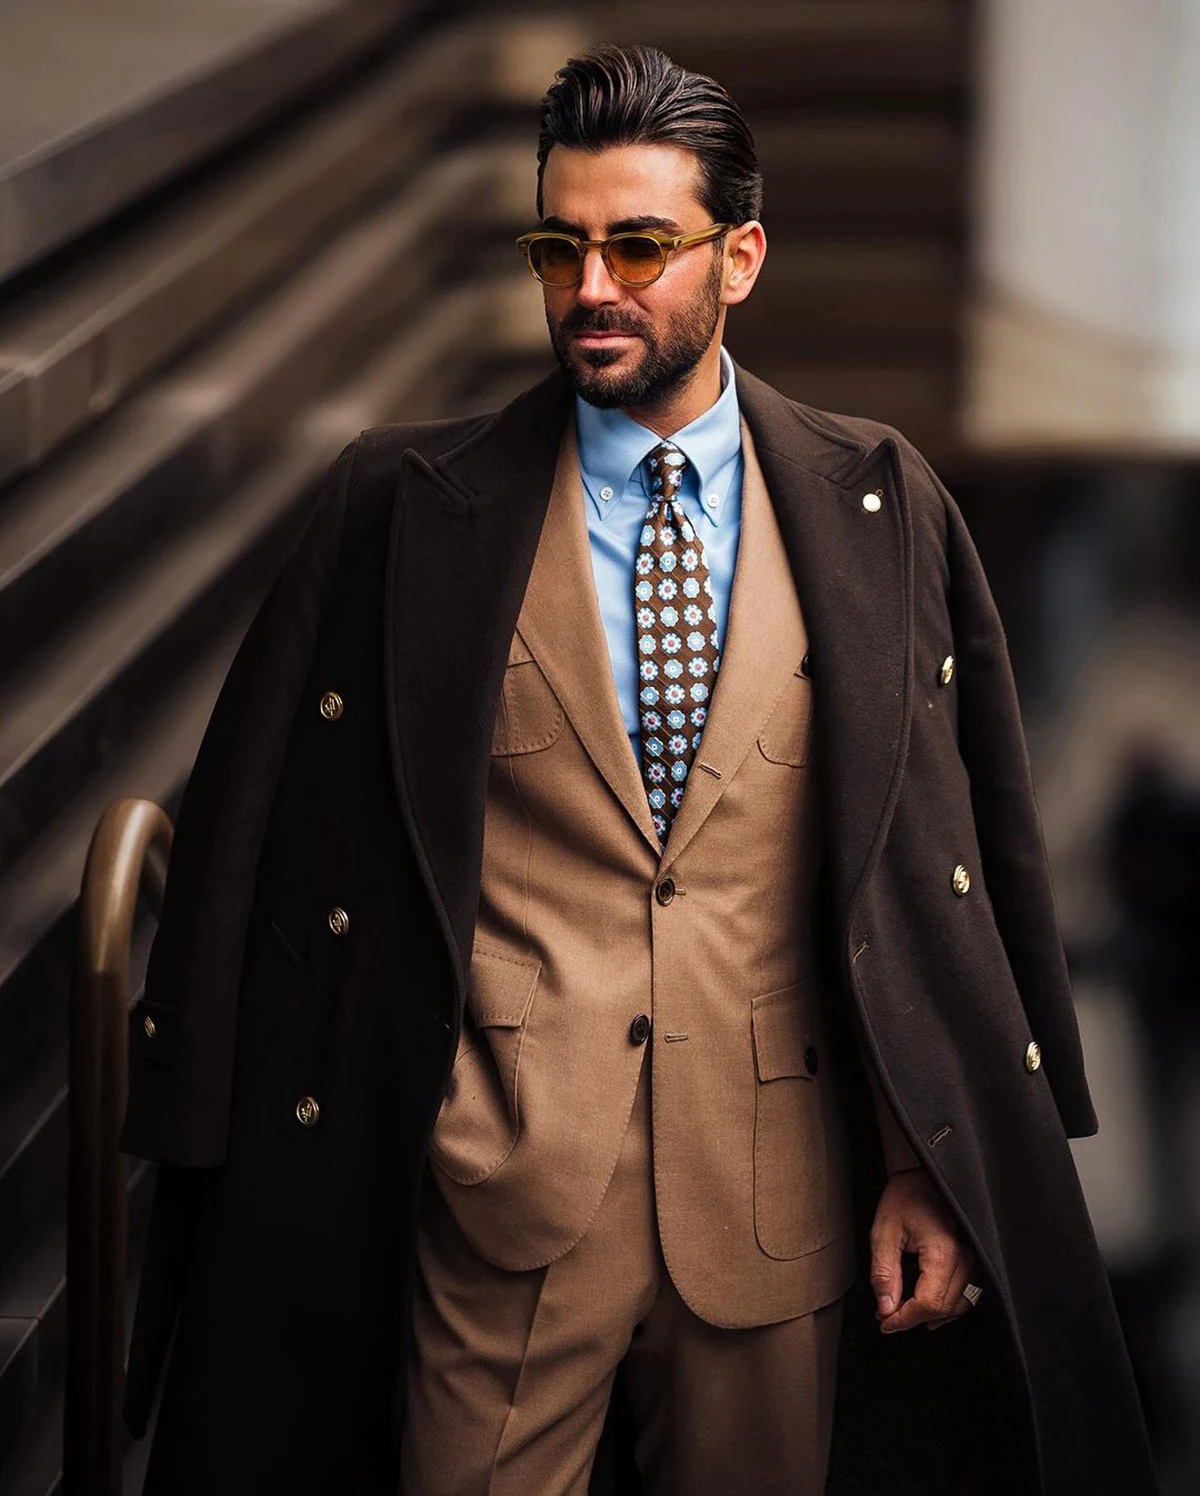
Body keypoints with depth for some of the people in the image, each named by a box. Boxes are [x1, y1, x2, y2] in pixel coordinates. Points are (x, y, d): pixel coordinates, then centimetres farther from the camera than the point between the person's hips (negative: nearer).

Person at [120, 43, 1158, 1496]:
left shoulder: (877, 508, 2)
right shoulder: (409, 506, -1)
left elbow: (950, 855, 2)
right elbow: (261, 827, 3)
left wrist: (932, 1167, -1)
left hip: (781, 1193, 1)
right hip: (504, 1188, -1)